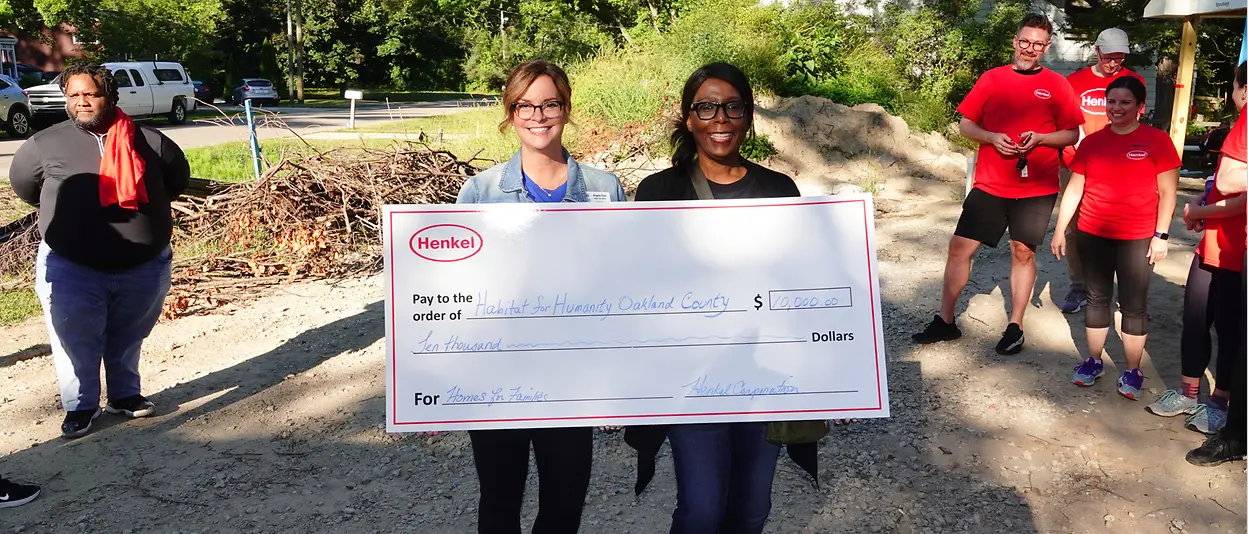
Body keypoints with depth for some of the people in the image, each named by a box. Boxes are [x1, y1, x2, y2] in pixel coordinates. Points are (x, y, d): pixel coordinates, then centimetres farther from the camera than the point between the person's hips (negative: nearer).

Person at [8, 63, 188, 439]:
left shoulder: (148, 142, -4)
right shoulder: (46, 144, -5)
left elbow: (178, 178, 13)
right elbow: (22, 182, 14)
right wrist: (61, 211, 13)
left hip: (143, 267, 1)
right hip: (71, 270, -1)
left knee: (127, 340, 18)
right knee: (77, 344, 8)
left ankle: (125, 395, 37)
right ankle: (80, 407, 26)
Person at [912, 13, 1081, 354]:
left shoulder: (1057, 85, 1)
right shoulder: (991, 79, 4)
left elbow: (1072, 134, 2)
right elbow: (965, 124, 5)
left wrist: (1040, 138, -16)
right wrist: (992, 137, -13)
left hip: (1036, 188, -1)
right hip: (989, 184, 2)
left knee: (1023, 252, 5)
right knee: (960, 246, 0)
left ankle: (1015, 327, 18)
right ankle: (945, 322, 12)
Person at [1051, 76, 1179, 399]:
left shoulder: (1157, 141, -4)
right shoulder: (1091, 142, 4)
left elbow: (1167, 193, -3)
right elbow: (1074, 189, 8)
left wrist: (1161, 235, -8)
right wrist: (1060, 229, 6)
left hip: (1137, 239, -3)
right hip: (1092, 235, 3)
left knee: (1134, 305, 3)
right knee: (1097, 298, 12)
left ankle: (1132, 371, 14)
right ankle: (1093, 361, 25)